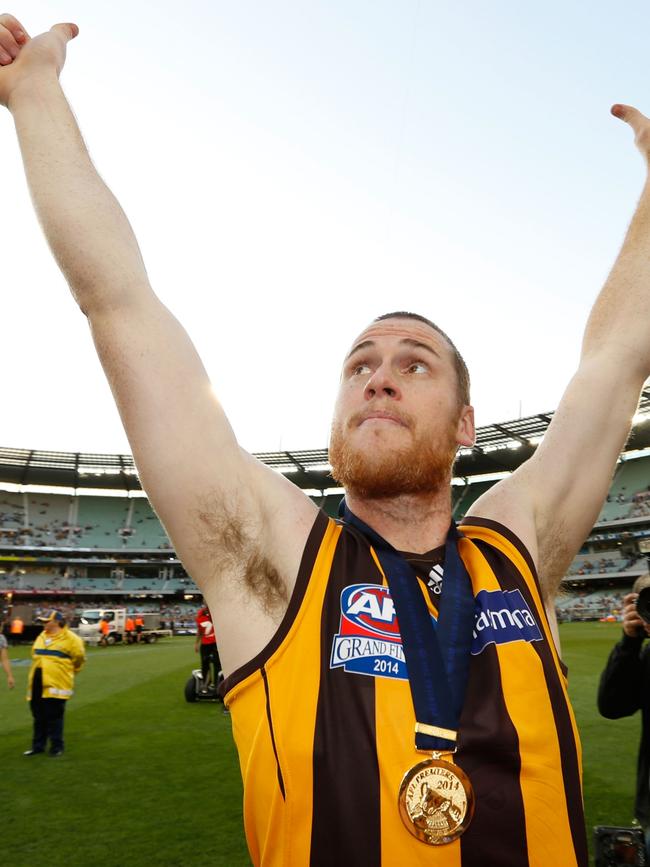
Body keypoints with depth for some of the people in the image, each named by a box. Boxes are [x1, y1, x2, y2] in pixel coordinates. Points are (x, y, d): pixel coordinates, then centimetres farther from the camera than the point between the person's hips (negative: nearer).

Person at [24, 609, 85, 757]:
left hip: (56, 683, -6)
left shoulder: (69, 638, -8)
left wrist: (69, 671, 11)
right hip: (38, 683, 6)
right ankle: (38, 745, 26)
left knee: (54, 717, 0)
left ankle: (57, 747, 12)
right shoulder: (41, 637, 12)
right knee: (39, 717, 14)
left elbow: (79, 656, 0)